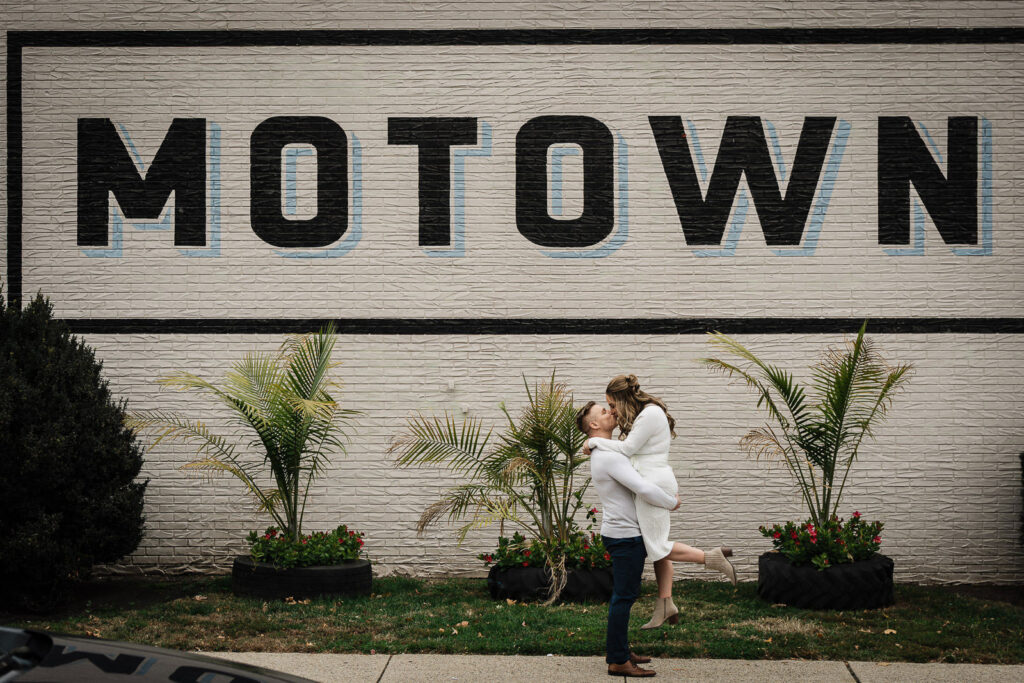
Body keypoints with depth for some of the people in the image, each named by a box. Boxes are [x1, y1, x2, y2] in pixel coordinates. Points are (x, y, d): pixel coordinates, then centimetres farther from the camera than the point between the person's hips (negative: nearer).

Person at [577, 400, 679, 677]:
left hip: (621, 532, 10)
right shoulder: (610, 457, -20)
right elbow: (644, 489, -26)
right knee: (624, 596, -7)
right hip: (626, 535, -10)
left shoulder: (602, 455, 14)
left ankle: (619, 650, 24)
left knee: (624, 595, 16)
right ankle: (618, 661, -5)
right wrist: (672, 503, -9)